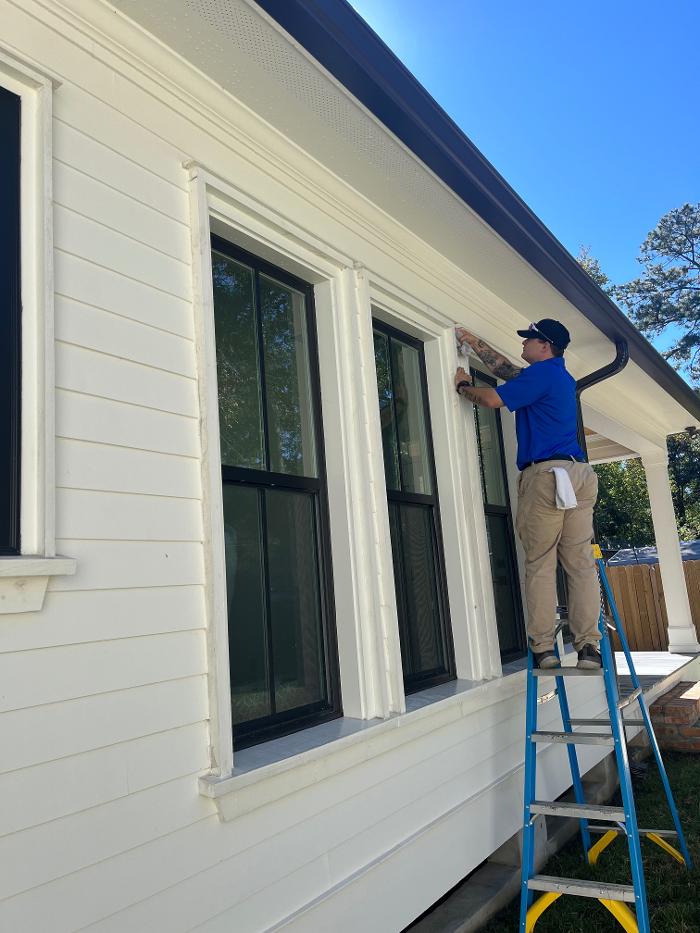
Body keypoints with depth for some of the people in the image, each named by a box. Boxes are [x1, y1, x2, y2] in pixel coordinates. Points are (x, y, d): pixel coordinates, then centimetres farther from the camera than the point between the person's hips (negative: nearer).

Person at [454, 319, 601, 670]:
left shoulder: (542, 373, -2)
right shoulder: (561, 376, 26)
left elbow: (493, 399, -6)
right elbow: (505, 369, 33)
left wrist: (463, 385, 13)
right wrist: (472, 342, 39)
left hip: (545, 473, -8)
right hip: (579, 474, 8)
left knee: (539, 564, -3)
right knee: (581, 564, 2)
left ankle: (543, 648, -3)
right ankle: (589, 647, 1)